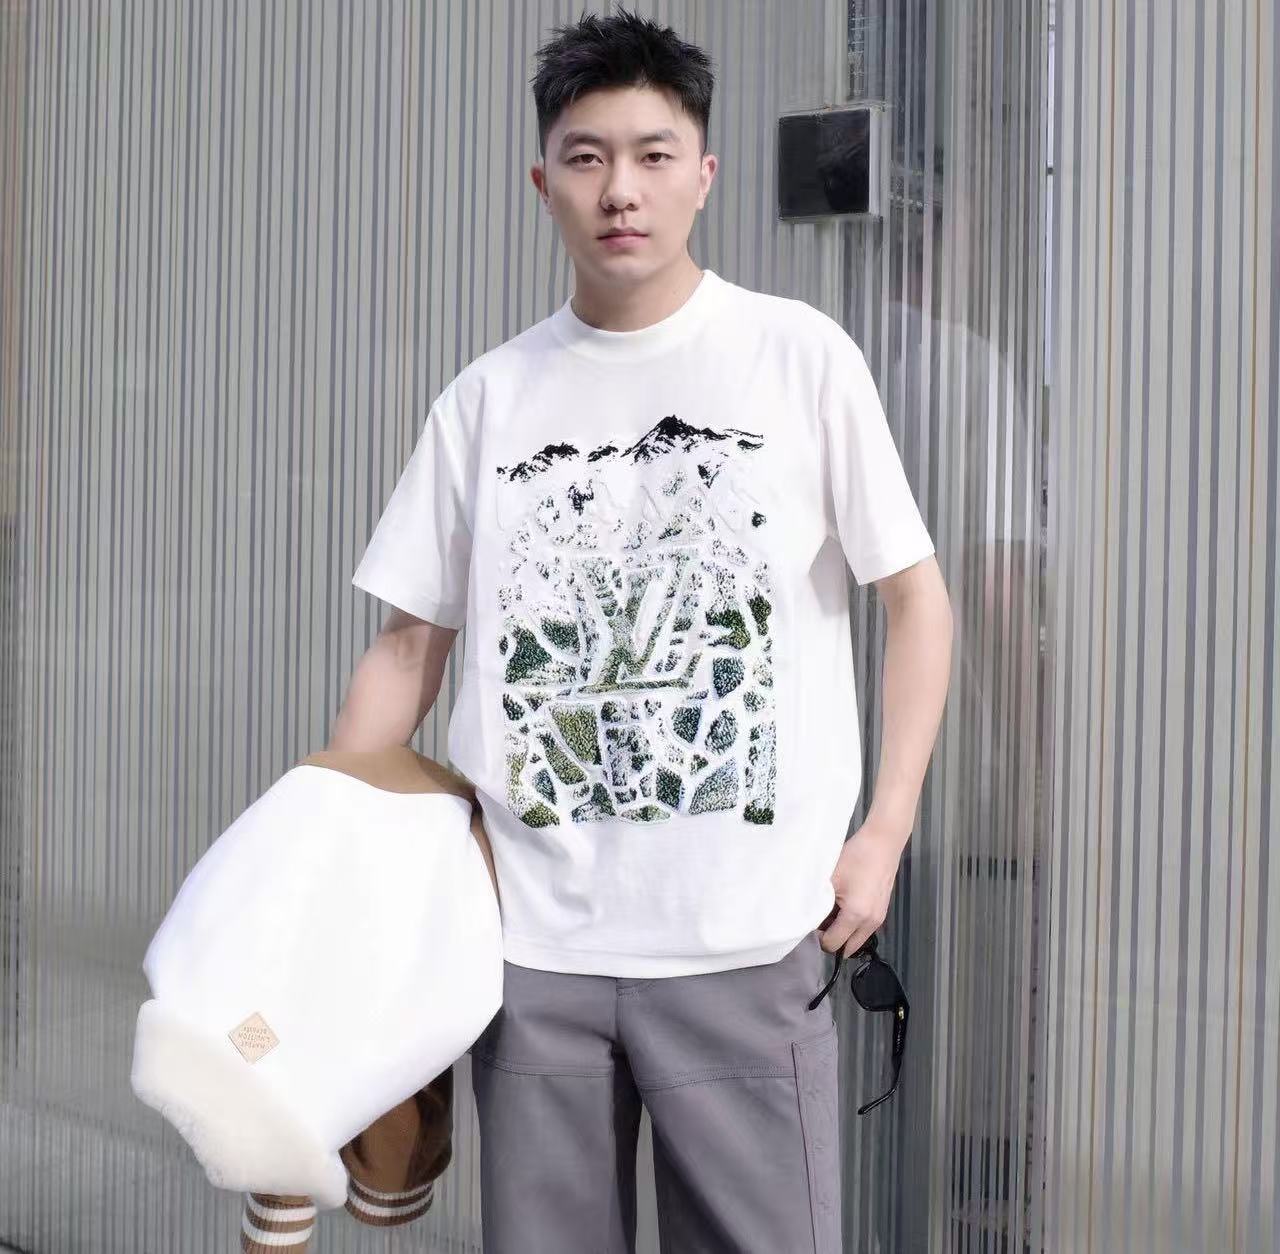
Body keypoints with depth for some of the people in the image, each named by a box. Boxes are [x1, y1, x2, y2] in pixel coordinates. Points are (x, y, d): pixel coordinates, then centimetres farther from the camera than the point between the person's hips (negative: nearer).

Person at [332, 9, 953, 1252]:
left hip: (745, 937, -2)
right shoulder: (488, 397, 7)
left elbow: (917, 598, 4)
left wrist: (883, 833, -4)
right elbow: (408, 649, 10)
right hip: (527, 936, 3)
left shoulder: (799, 355, 0)